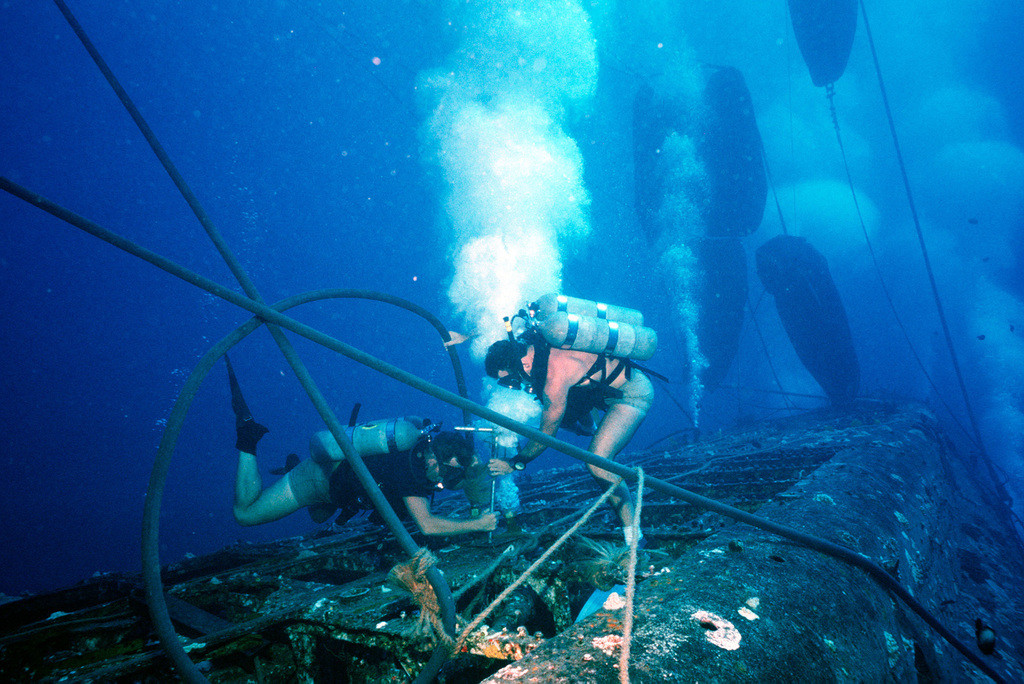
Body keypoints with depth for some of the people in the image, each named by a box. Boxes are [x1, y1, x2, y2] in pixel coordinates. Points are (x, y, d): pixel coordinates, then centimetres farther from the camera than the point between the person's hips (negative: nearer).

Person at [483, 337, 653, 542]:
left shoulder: (555, 377, -32)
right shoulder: (533, 344, -8)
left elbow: (547, 434, -20)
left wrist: (515, 463, -9)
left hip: (633, 393, -10)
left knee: (597, 462, -24)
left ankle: (633, 535, -16)